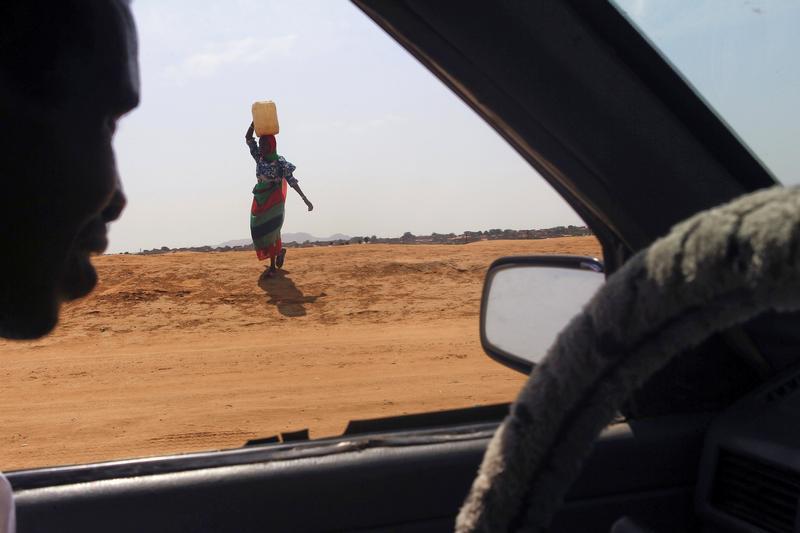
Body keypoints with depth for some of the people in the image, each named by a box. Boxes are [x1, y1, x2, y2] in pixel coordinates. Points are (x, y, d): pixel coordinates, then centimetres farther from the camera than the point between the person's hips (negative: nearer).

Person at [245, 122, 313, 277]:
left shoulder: (280, 163, -10)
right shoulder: (259, 157, 4)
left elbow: (292, 181, -8)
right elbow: (248, 138, 5)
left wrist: (305, 199, -11)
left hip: (274, 201, -5)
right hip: (260, 200, 5)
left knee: (271, 231, -6)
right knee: (259, 231, 8)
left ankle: (273, 266, 2)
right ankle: (279, 251, 32)